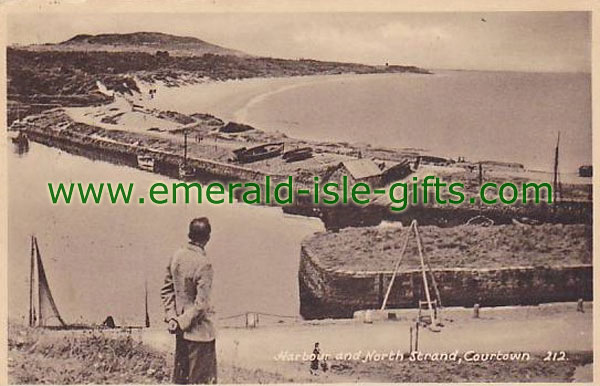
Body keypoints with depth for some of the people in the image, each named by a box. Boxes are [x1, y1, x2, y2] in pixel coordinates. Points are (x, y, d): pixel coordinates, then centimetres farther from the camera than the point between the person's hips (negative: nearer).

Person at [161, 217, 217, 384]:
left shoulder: (176, 256, 0)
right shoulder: (203, 264, -21)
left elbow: (166, 290, 7)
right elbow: (201, 304, -22)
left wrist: (172, 317, 4)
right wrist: (182, 323, -11)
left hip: (181, 329, 7)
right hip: (199, 331, -7)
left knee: (180, 377, 19)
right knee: (203, 379, 4)